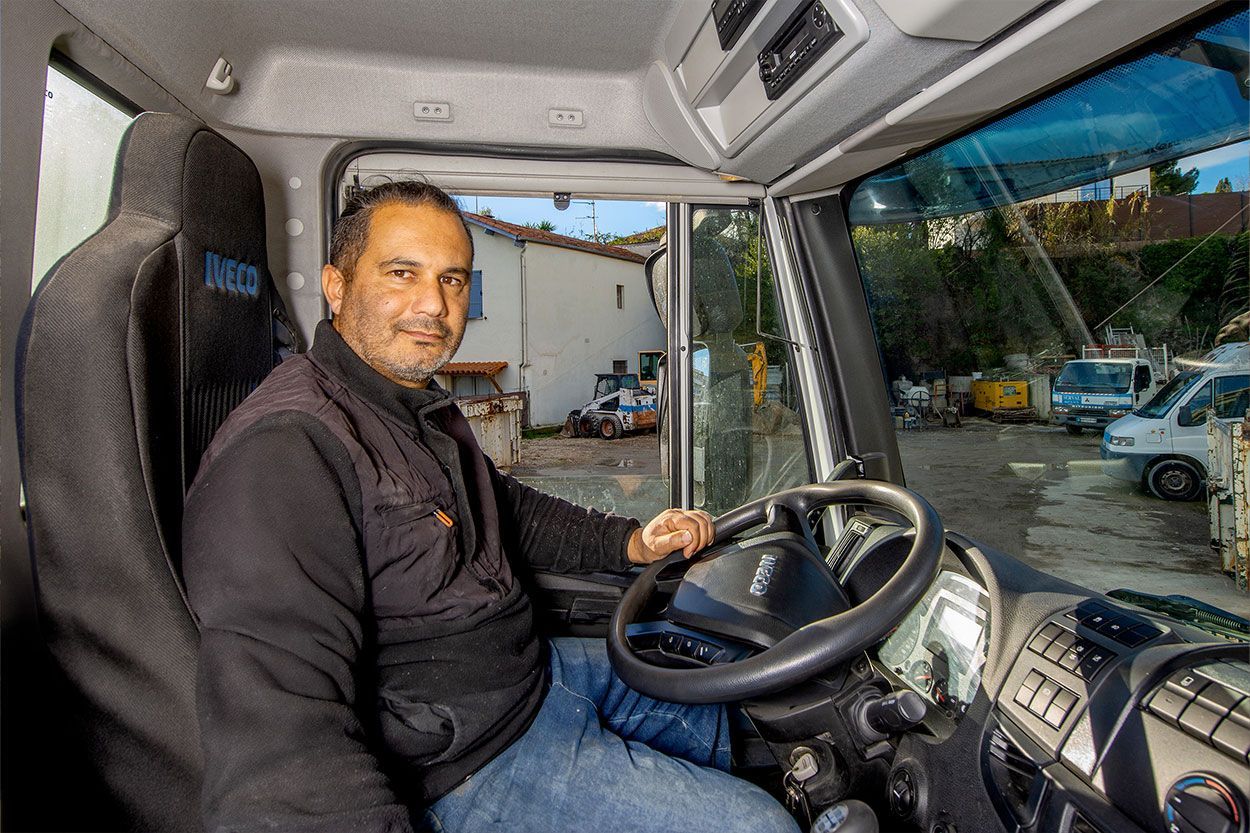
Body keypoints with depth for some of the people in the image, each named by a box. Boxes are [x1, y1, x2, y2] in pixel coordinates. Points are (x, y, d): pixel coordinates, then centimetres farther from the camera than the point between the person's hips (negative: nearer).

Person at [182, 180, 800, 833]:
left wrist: (628, 542, 8)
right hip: (467, 762, -9)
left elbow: (507, 508, 20)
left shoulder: (425, 408, 7)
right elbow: (277, 729, -35)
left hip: (530, 667, 9)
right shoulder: (284, 449, -27)